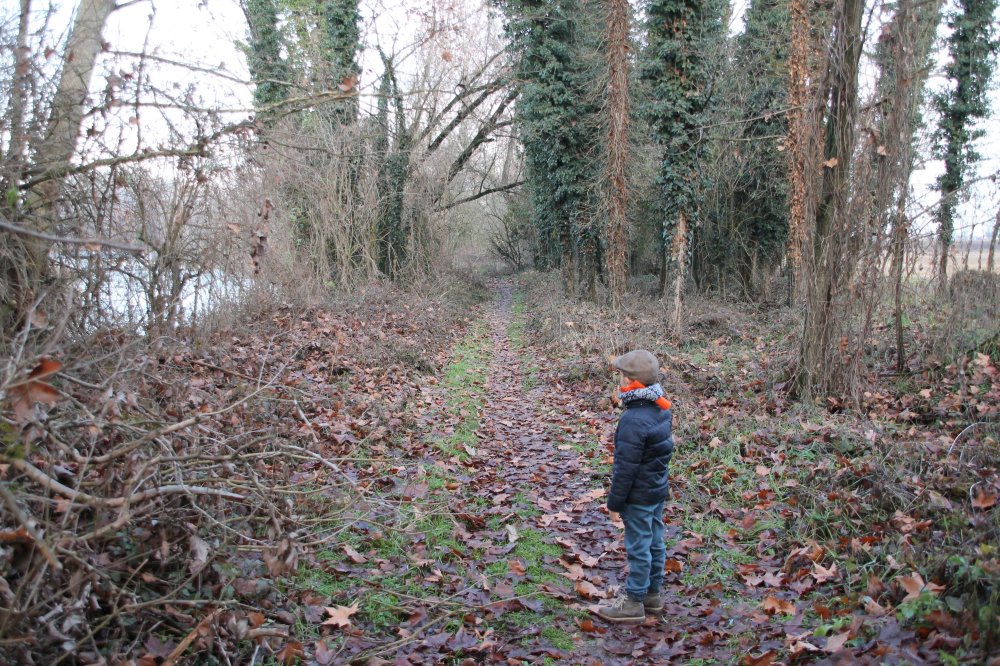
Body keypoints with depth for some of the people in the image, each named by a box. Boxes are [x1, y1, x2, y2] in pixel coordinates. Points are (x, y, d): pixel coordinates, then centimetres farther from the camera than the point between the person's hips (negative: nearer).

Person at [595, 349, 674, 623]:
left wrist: (615, 501, -13)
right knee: (654, 543, 19)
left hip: (638, 497, -9)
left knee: (638, 547, 3)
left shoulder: (634, 419, -27)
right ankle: (652, 592, 33)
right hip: (658, 490, 9)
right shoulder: (661, 409, 1)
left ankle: (634, 603, 15)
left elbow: (626, 467, -23)